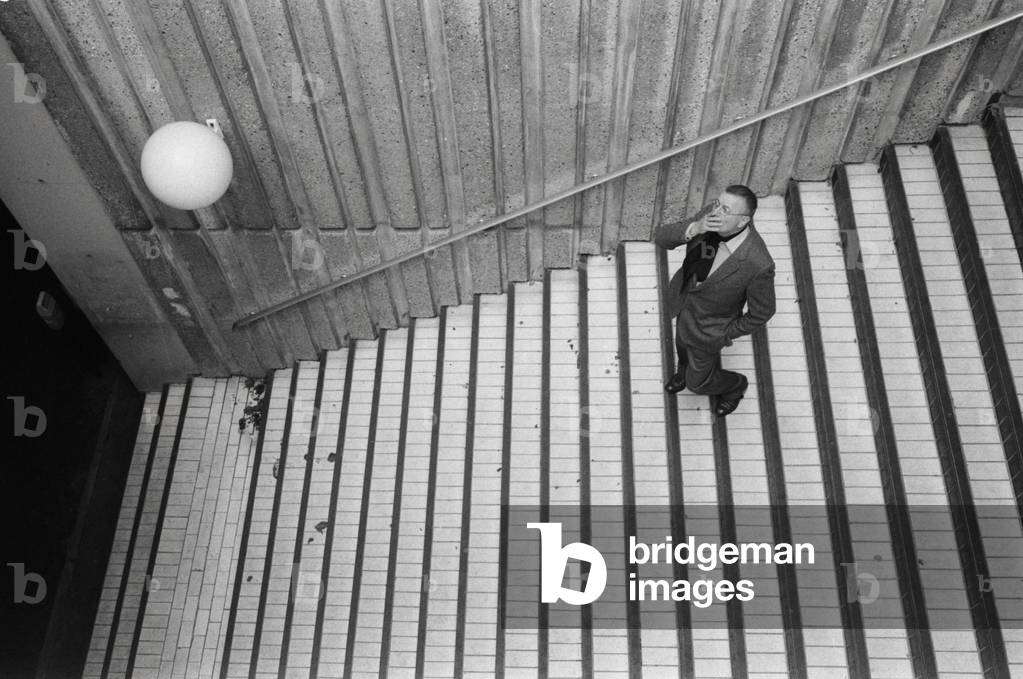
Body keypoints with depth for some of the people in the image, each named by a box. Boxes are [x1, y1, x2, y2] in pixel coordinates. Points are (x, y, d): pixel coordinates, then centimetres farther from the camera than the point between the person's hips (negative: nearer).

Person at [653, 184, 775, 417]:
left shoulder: (758, 264, -42)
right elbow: (661, 238, -25)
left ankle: (734, 385, 56)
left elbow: (762, 312, -23)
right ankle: (687, 369, 72)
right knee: (684, 344, 36)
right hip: (686, 296, 5)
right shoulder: (713, 215, -28)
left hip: (709, 327, -5)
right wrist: (694, 228, -46)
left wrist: (725, 336, -9)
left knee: (697, 382, 21)